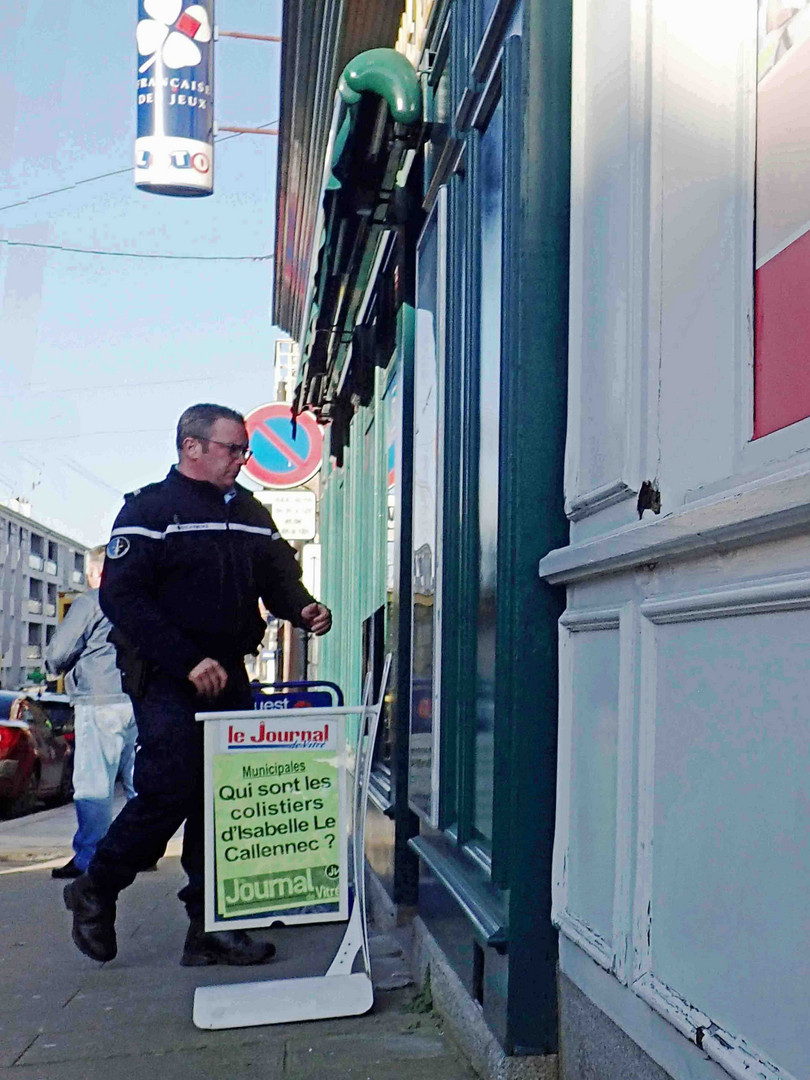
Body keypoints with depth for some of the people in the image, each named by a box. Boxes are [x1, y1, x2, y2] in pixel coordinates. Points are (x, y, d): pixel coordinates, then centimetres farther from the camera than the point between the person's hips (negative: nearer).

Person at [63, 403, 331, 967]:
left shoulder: (251, 514, 16)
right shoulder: (151, 509, -5)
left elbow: (280, 576, 19)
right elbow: (122, 596, -14)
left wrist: (303, 608, -7)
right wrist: (189, 662, -20)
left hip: (228, 677, 6)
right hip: (166, 680, -6)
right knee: (170, 791, -10)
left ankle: (210, 926, 14)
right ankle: (95, 890, 14)